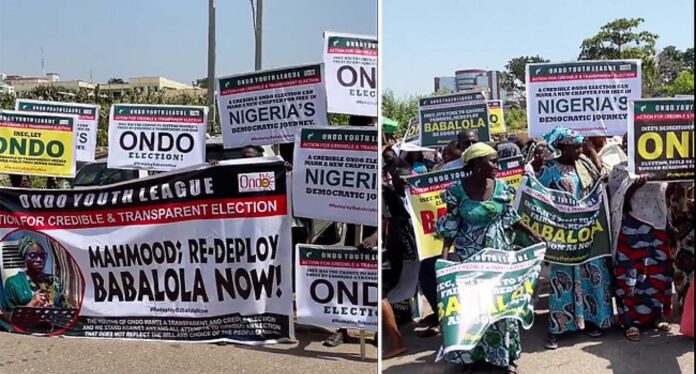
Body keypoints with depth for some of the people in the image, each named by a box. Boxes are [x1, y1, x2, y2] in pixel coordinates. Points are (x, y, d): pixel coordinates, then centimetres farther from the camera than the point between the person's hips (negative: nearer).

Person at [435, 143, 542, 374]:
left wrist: (534, 235, 8)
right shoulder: (457, 190, -12)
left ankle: (505, 354, 23)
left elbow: (511, 218, 9)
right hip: (469, 255, -3)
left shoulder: (501, 187, -3)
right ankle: (470, 354, 21)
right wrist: (444, 254, -17)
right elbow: (451, 227, -8)